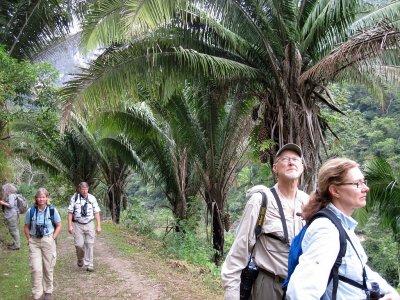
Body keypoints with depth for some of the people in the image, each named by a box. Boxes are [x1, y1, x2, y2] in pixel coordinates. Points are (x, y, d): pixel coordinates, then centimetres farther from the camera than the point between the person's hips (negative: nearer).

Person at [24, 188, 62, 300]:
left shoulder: (52, 210, -6)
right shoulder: (31, 211, -4)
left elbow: (58, 226, 3)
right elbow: (26, 227, 8)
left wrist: (53, 238, -4)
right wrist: (29, 239, -1)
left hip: (48, 241, 0)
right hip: (34, 241, 1)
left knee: (48, 268, 9)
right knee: (36, 269, -4)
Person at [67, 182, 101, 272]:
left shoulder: (92, 198, 2)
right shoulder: (75, 198, -2)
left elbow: (96, 212, 5)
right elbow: (70, 212, 0)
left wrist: (98, 226, 1)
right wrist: (70, 225, -6)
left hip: (89, 224, 1)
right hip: (78, 225, -1)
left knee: (89, 245, 0)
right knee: (79, 244, -5)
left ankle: (89, 265, 8)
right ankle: (80, 259, 26)